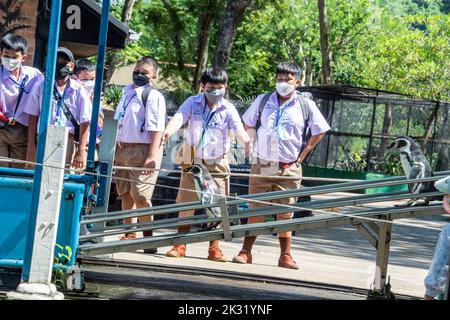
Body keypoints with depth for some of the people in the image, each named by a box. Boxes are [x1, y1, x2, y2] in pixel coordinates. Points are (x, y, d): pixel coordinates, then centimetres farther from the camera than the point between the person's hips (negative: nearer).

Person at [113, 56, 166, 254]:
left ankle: (148, 238, 0)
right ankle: (129, 234, 23)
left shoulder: (153, 96, -10)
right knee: (125, 194, 13)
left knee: (141, 196, -10)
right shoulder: (127, 91, 15)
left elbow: (157, 129, -15)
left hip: (142, 149, -8)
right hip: (122, 148, 8)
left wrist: (151, 157, -22)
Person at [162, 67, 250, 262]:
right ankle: (180, 246, 12)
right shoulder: (193, 103, -4)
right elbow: (179, 117, -20)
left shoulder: (227, 109, -7)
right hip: (193, 161, 1)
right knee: (186, 204, 3)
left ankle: (214, 248, 11)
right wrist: (168, 132, -43)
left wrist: (245, 140, -47)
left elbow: (238, 128, -23)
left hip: (217, 163, -1)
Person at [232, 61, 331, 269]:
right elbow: (249, 124, 20)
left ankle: (285, 256, 10)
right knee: (255, 210, 2)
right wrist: (253, 144, 7)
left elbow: (319, 132, 11)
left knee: (285, 214, 3)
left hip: (289, 169, -1)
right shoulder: (262, 101, 6)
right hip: (261, 166, 1)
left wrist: (302, 155, 6)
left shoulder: (306, 106, 2)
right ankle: (246, 252, 7)